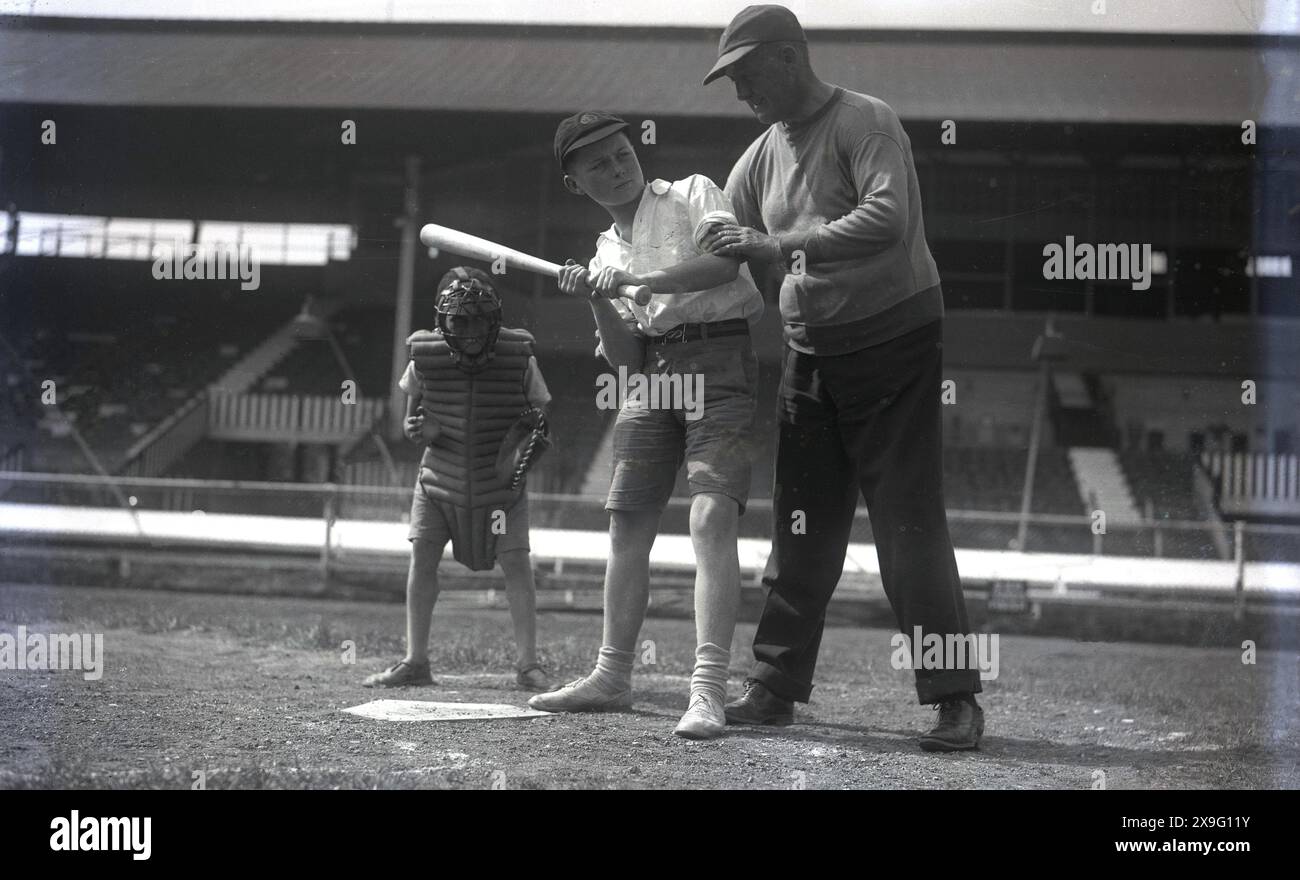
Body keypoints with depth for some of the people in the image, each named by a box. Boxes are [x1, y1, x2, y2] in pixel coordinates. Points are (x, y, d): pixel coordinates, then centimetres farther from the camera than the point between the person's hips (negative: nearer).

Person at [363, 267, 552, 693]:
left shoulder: (519, 359, -16)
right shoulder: (424, 358, -13)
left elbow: (541, 416, -4)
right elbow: (411, 420, 3)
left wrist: (529, 439, -25)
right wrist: (419, 430, -19)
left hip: (500, 482, -2)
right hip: (440, 477, 2)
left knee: (516, 562, -8)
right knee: (422, 556, -3)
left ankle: (528, 664, 2)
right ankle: (415, 661, 7)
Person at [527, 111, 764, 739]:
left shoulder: (691, 193, 4)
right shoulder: (607, 250, 19)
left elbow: (725, 262, -17)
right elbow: (622, 356, 12)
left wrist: (639, 281, -20)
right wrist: (597, 301, -5)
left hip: (719, 357, -6)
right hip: (651, 370, 7)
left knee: (711, 515, -20)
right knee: (627, 523, 7)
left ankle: (708, 688, -26)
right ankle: (612, 676, 18)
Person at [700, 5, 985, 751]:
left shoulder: (866, 122, -12)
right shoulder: (764, 152, 10)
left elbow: (889, 217, -28)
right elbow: (712, 242, 15)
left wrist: (782, 246, -31)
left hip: (894, 343, -7)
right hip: (812, 354, 7)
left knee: (910, 525, -7)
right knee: (802, 528, 10)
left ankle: (956, 699, -1)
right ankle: (776, 687, 18)